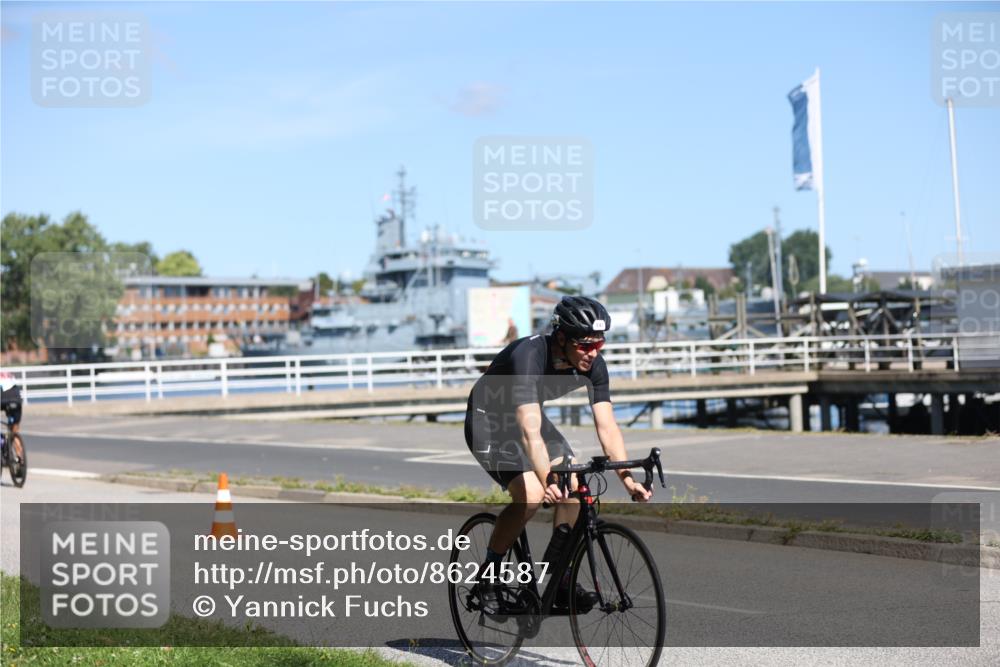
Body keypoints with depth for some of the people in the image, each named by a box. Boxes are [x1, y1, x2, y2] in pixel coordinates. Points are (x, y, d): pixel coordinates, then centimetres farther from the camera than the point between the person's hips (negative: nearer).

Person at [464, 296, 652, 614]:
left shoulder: (593, 364, -18)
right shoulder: (528, 356, -37)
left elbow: (607, 426, -17)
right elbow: (530, 432, -46)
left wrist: (627, 478, -27)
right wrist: (547, 481, -57)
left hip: (529, 416, 6)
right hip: (488, 420, -6)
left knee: (574, 489, -13)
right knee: (531, 494, -25)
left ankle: (558, 580, 2)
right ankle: (487, 576, -6)